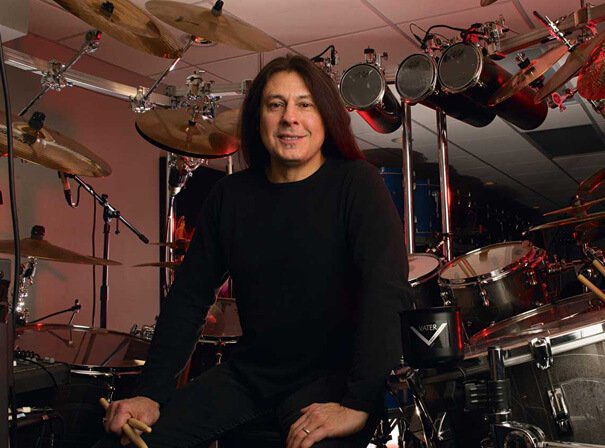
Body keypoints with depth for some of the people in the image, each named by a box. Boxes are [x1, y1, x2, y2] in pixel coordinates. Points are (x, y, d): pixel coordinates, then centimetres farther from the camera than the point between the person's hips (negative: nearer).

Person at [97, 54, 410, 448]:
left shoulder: (355, 183, -10)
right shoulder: (231, 195, 5)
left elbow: (386, 289, -22)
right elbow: (189, 296, 6)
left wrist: (359, 404, -31)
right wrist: (152, 393, -3)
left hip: (332, 375, -5)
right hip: (249, 373, 5)